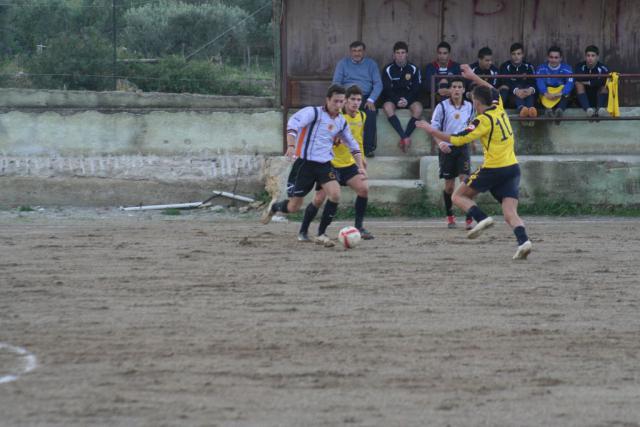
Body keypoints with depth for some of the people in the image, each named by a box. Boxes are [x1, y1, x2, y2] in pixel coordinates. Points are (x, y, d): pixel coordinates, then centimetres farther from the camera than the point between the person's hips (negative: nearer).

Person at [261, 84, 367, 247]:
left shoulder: (341, 122, 10)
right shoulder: (313, 113, -9)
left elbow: (353, 145, 24)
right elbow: (293, 123, -24)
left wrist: (360, 166, 15)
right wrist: (291, 145, -39)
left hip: (325, 164, 5)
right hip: (305, 162, -5)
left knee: (335, 194, -21)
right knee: (294, 207, -2)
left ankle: (321, 234, -7)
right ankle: (274, 207, 35)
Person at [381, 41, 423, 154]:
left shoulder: (413, 69, 7)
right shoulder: (388, 69, 3)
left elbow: (416, 89, 1)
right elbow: (386, 89, -4)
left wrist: (407, 100, -17)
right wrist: (397, 101, -20)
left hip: (409, 98, 1)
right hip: (392, 98, -1)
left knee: (418, 108, -33)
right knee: (387, 107, -36)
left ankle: (403, 139, -34)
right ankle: (405, 137, -43)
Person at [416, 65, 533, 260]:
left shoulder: (483, 120, -12)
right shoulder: (499, 109, 8)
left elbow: (457, 139, -14)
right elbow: (491, 90, 32)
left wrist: (431, 130, -6)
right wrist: (474, 77, 39)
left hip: (494, 169, -7)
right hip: (512, 168, 7)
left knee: (459, 196, 9)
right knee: (510, 213, -2)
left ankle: (482, 218, -13)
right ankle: (523, 241, -27)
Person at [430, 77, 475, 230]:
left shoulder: (469, 107, 4)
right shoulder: (442, 107, -6)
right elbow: (434, 127, -5)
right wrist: (440, 143, -19)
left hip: (463, 148, 1)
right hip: (447, 148, -1)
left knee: (465, 180, -12)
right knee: (449, 185, 5)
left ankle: (469, 219, -13)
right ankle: (450, 217, 23)